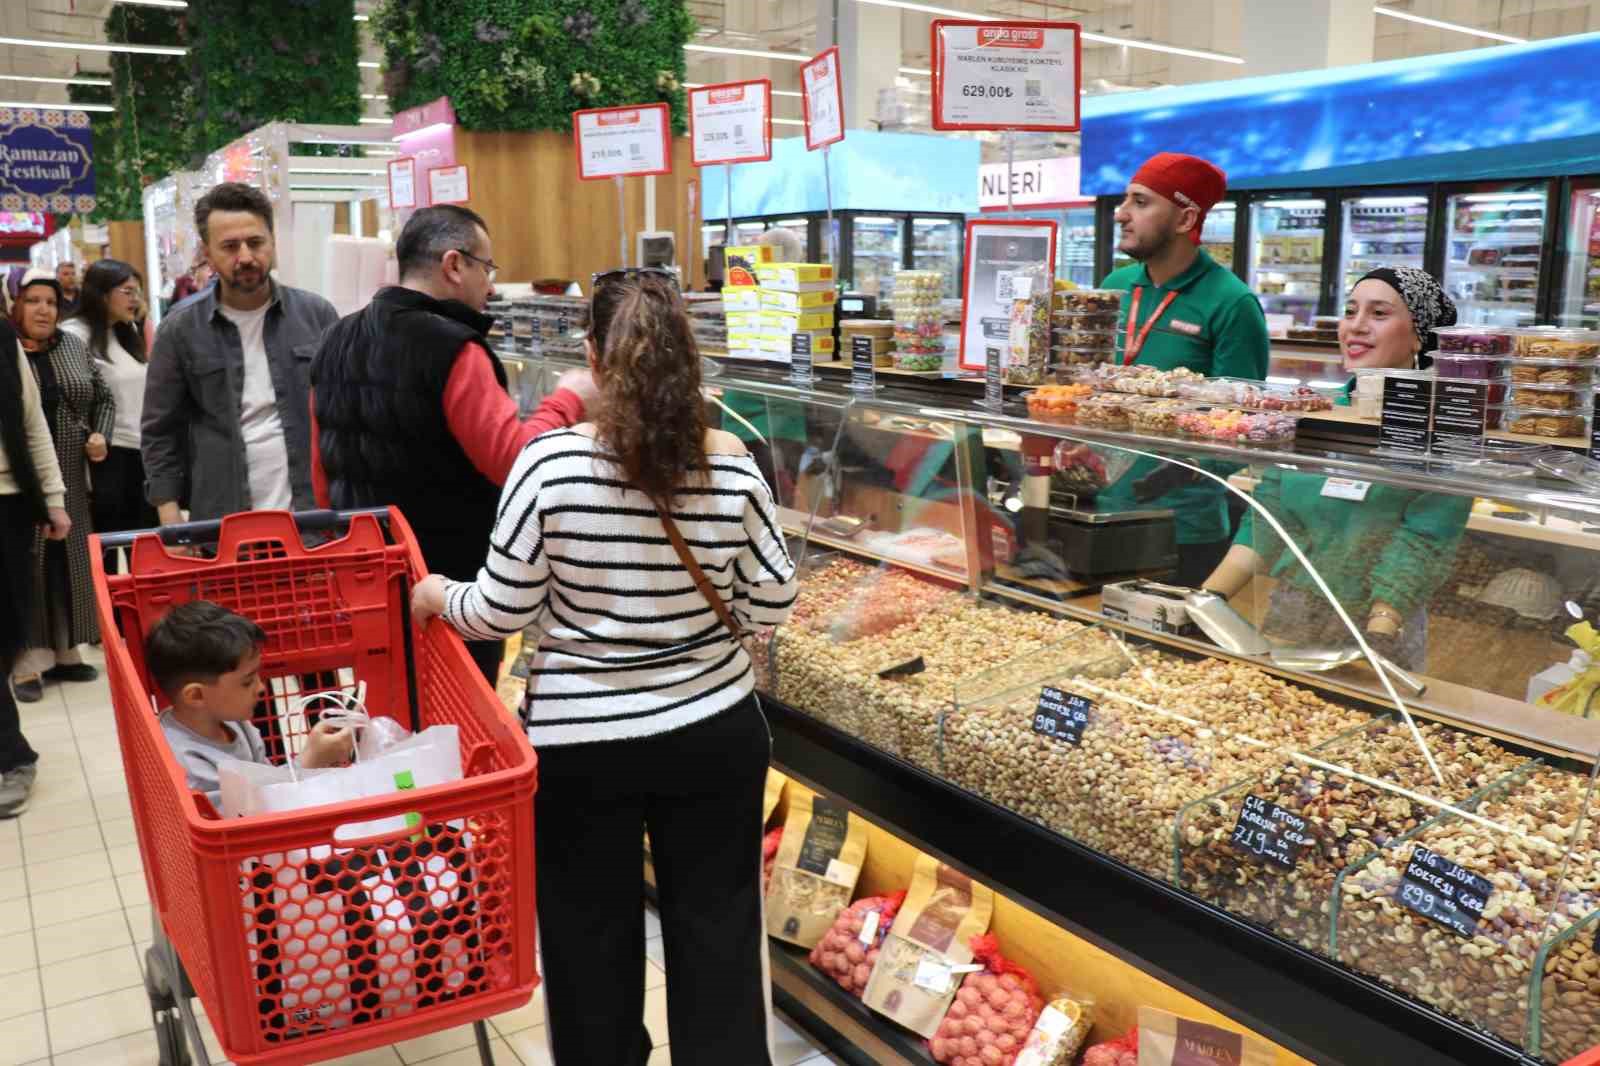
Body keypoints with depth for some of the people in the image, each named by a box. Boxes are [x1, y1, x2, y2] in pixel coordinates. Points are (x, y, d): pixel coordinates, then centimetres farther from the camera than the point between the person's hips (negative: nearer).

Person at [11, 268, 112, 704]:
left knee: (69, 564, 10)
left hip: (68, 481, 4)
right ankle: (28, 661, 7)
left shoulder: (75, 347, 8)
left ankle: (64, 651, 22)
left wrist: (102, 436, 0)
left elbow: (103, 399, 15)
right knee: (27, 567, -1)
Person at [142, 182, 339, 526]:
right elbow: (160, 433, 5)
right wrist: (172, 526, -3)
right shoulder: (180, 329, 2)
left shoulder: (316, 314, 4)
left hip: (316, 516, 1)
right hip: (221, 526, -1)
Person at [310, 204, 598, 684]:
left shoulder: (337, 342, 8)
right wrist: (567, 401, -8)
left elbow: (323, 471, 14)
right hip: (454, 580, -8)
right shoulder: (451, 348, -20)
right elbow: (514, 461, -23)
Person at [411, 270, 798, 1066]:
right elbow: (774, 604, -2)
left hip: (579, 744, -1)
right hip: (714, 733, 2)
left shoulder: (549, 462, -16)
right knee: (717, 932, 17)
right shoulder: (730, 465, -10)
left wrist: (436, 596, 10)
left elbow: (499, 613, -10)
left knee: (591, 941, 17)